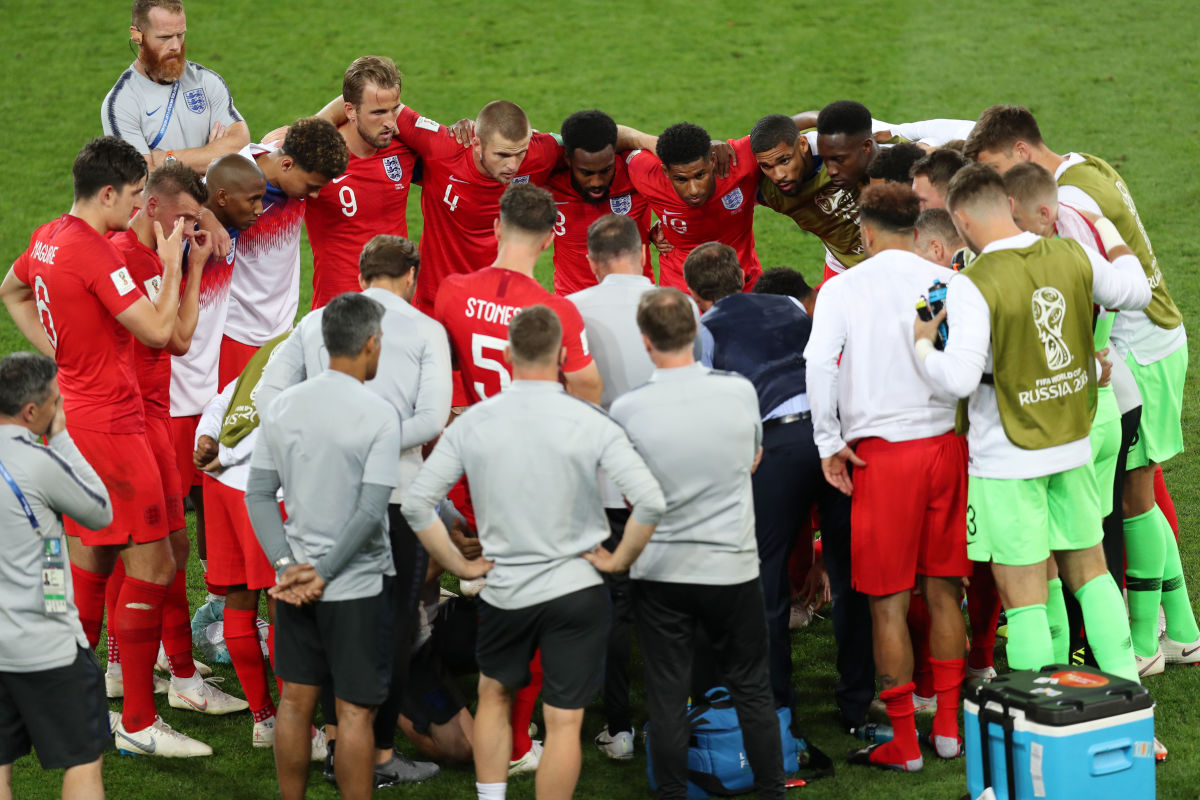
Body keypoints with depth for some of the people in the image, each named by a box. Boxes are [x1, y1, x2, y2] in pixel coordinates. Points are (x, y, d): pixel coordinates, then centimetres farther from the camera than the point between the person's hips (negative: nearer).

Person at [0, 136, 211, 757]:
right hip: (110, 428, -10)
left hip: (75, 419, 10)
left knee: (90, 563, 17)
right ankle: (139, 724, -2)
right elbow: (158, 331, -22)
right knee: (152, 567, -5)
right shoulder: (96, 253, -21)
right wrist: (172, 264, -9)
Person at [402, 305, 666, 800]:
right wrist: (619, 560, -4)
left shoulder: (472, 422, -6)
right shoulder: (591, 424, -12)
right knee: (564, 722, 5)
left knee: (494, 695, 25)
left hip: (503, 592, 2)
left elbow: (416, 505, -5)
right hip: (576, 590, -2)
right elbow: (650, 502, -19)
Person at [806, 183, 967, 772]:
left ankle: (903, 742, 8)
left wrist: (829, 444, -5)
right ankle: (948, 726, 19)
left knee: (888, 602, 4)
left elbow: (819, 364, -13)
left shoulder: (842, 288, -2)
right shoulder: (947, 282, 3)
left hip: (882, 452, -3)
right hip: (947, 442, 3)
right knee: (943, 590, 14)